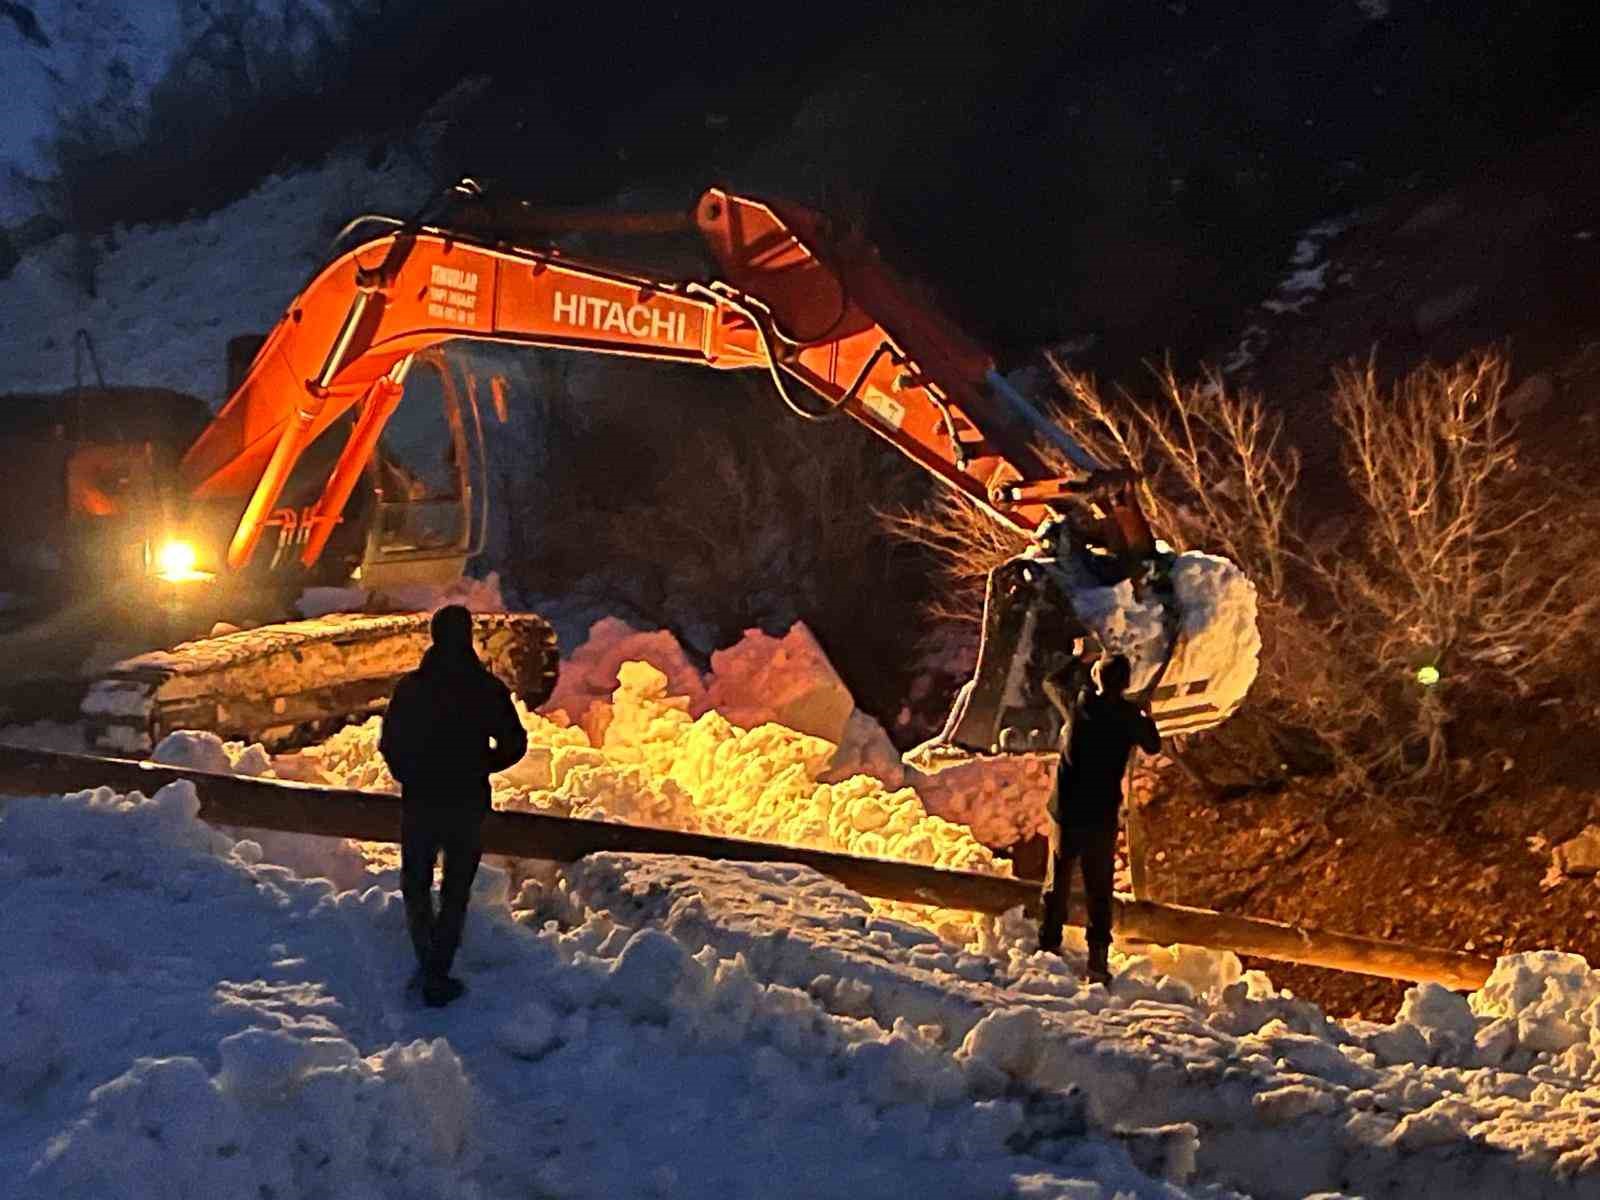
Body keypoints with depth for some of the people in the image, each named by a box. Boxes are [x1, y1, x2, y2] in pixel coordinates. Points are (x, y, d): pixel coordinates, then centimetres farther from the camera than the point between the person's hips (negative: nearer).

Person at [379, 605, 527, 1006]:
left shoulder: (411, 687, -6)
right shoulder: (488, 688, -8)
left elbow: (389, 744, -3)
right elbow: (514, 744, -3)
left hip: (419, 803, 0)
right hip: (469, 805, 0)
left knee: (416, 886, 17)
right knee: (456, 891, 10)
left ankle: (428, 964, 12)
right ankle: (437, 974, 6)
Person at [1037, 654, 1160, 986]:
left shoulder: (1078, 703, -7)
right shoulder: (1129, 716, -8)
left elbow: (1052, 682, 15)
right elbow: (1153, 747, 10)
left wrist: (1078, 660, 29)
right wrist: (1145, 716, 26)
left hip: (1066, 809, 1)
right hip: (1102, 814, -1)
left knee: (1057, 883, 11)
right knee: (1099, 889, 6)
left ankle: (1048, 950, 13)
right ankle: (1098, 958, 2)